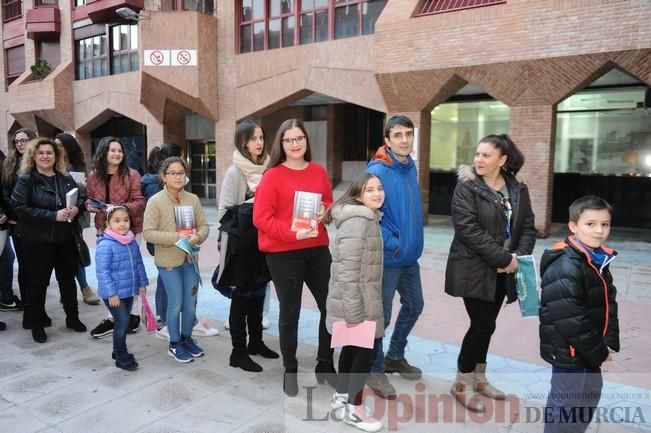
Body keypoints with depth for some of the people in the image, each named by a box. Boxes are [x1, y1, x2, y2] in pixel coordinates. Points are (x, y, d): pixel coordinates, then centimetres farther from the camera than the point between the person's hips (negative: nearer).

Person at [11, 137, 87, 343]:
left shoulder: (66, 179, 7)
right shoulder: (25, 180, -7)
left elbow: (81, 199, 14)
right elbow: (21, 208, -17)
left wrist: (76, 209, -11)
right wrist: (53, 215, -24)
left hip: (65, 239, 4)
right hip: (37, 241, -4)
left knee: (68, 279, 14)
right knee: (38, 282, 7)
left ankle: (73, 318, 30)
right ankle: (37, 325, 21)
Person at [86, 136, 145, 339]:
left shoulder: (132, 175, -8)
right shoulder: (93, 176, 3)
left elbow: (139, 202, -11)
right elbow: (90, 200, 15)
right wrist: (90, 206, -8)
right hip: (105, 230, 4)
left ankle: (132, 314, 21)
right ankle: (112, 317, 21)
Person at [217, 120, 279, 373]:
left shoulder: (267, 169, 3)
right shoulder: (235, 172, -11)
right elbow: (224, 211, -13)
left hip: (262, 241, 6)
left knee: (259, 293, 16)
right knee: (241, 295, 4)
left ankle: (256, 342, 32)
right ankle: (238, 352, 15)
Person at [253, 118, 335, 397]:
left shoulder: (319, 171, 8)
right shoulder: (273, 176, -7)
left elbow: (331, 204, 18)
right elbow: (261, 218, -12)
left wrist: (324, 211, -6)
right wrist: (293, 233, -21)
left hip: (318, 250, 5)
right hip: (283, 254, -4)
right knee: (290, 313, 7)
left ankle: (325, 365, 30)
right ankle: (290, 371, 27)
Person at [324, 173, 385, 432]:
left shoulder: (369, 219, 13)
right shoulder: (357, 222, -21)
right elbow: (347, 271, -26)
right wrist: (354, 311, -25)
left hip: (363, 300, 10)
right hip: (357, 303, -10)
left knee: (352, 347, 18)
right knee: (365, 351, 0)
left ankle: (341, 396, 33)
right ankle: (354, 408, 14)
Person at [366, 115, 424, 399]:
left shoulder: (411, 167, 7)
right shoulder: (377, 172, -19)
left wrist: (411, 241, 14)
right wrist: (392, 243, -19)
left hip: (410, 255, 9)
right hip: (386, 257, -9)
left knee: (414, 305, 20)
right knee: (380, 315, 2)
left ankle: (395, 357, 40)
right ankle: (376, 370, 22)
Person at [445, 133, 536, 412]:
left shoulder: (518, 190, 6)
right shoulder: (466, 188, -10)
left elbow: (528, 227, 6)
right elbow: (468, 230, -19)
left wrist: (519, 256, -12)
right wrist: (504, 258, -20)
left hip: (502, 272, 5)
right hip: (474, 269, -5)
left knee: (485, 325, 13)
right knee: (482, 325, -4)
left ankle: (478, 377, 31)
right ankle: (462, 382, 14)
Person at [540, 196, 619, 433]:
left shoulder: (599, 261, 6)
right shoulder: (565, 267, -25)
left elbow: (609, 306, 10)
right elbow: (570, 320, -27)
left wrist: (610, 343, -1)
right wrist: (599, 353, -16)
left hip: (589, 350, 10)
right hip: (569, 351, -10)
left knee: (590, 394, 25)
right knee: (566, 404, 5)